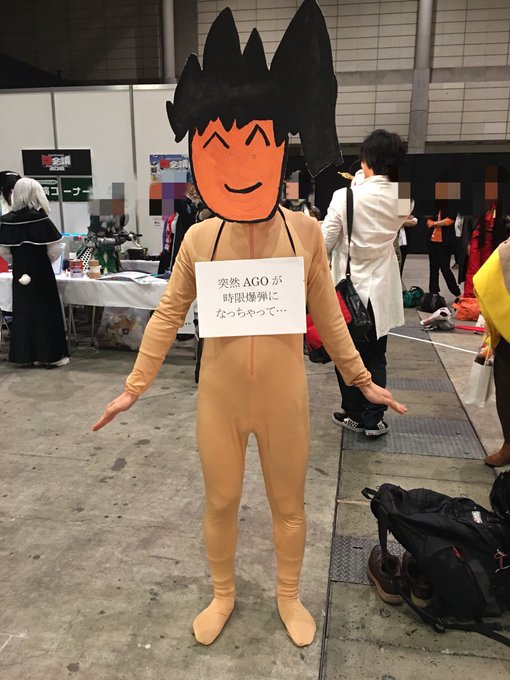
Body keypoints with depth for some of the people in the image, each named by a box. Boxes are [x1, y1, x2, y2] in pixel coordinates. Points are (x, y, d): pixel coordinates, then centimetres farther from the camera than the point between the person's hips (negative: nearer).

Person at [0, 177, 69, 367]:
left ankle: (24, 354, 18)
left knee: (22, 312, 12)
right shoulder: (41, 220, -14)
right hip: (41, 273, -4)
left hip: (19, 273, 4)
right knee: (46, 313, 4)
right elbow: (54, 251, -12)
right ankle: (51, 355, 10)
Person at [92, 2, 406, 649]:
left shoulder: (305, 231, -10)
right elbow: (167, 317, 0)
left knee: (288, 504, 18)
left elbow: (327, 315, 1)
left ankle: (288, 595, 46)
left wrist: (361, 379, 5)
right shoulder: (199, 238, -10)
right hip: (219, 394, 1)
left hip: (284, 394, 0)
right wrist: (133, 388, 1)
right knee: (219, 503, 18)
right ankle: (223, 594, 46)